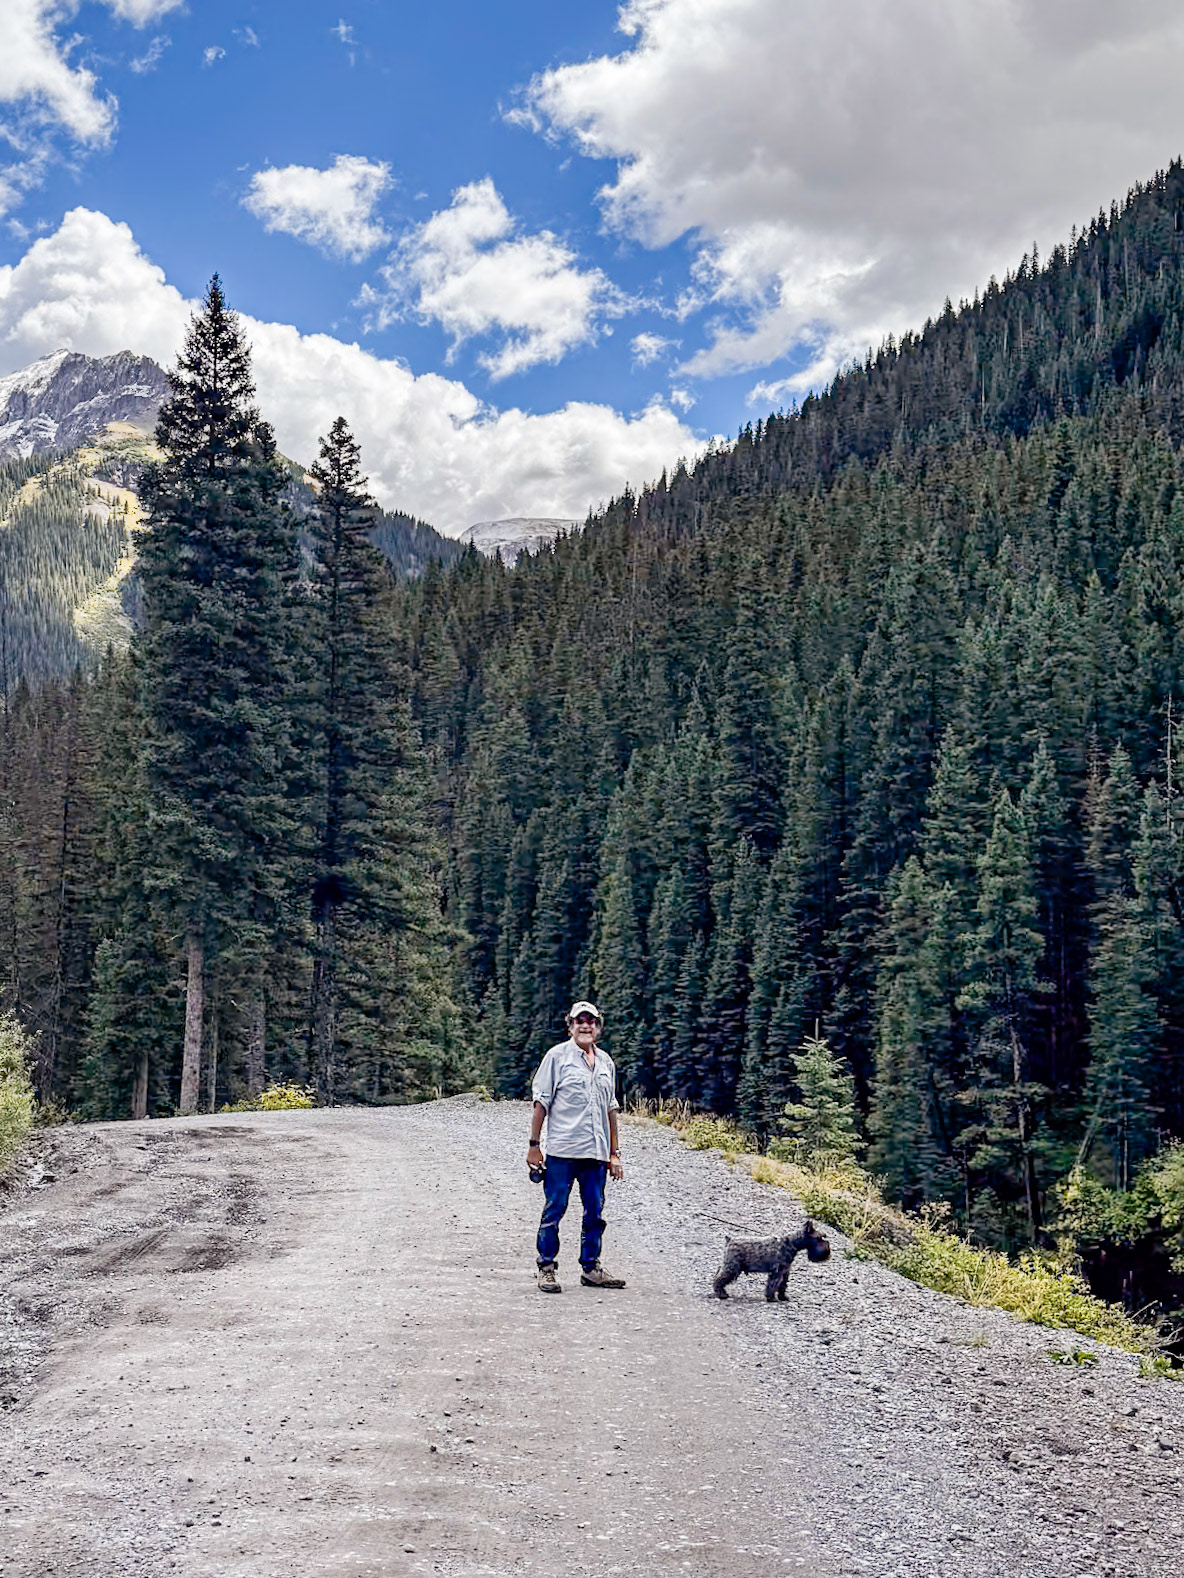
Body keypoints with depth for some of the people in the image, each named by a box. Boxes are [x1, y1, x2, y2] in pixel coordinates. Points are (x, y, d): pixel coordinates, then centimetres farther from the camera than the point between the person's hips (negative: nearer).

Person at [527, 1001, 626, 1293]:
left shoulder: (605, 1061, 15)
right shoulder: (558, 1056, 0)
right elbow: (541, 1102, -1)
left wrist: (615, 1153, 17)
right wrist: (534, 1145, -5)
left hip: (596, 1152, 5)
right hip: (562, 1150, -5)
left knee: (595, 1213, 8)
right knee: (554, 1211, -1)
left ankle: (590, 1268, 18)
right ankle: (547, 1269, 7)